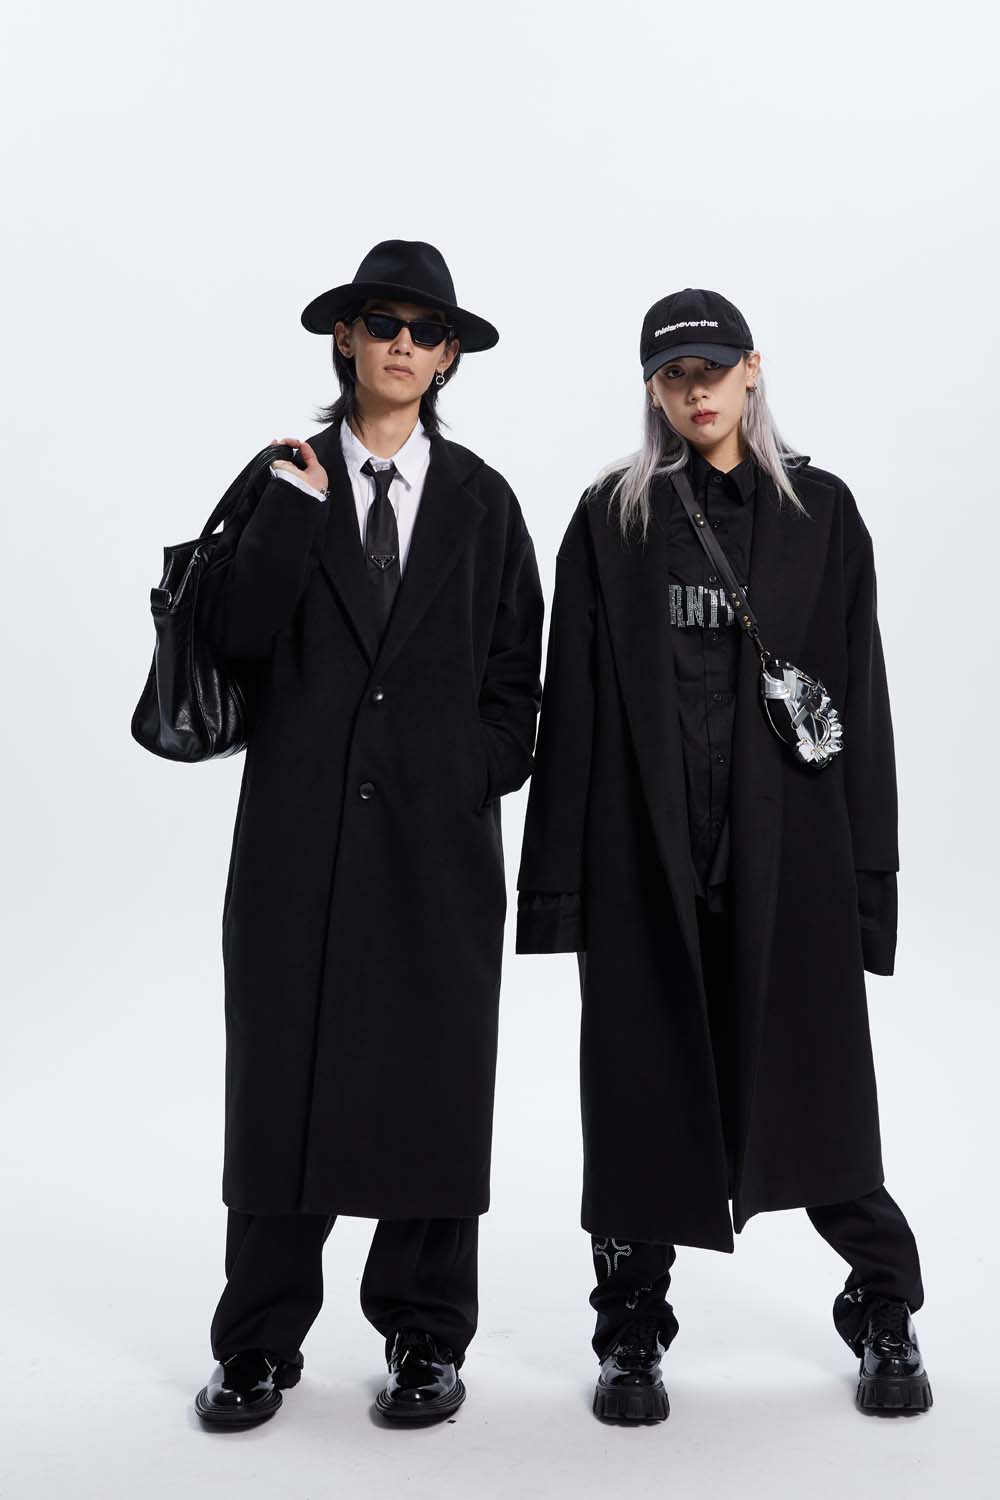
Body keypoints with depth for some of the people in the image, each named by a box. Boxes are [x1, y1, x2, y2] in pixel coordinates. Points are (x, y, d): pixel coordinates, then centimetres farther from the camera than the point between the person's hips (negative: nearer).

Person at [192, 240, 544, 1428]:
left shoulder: (481, 500, 8)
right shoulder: (285, 482, 6)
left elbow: (515, 674, 9)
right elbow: (239, 641, -7)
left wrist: (476, 786, -2)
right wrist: (295, 506, -11)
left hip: (439, 838, 0)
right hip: (301, 828, 0)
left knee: (433, 1081, 5)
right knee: (280, 1075, 5)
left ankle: (425, 1339, 20)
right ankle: (260, 1345, 18)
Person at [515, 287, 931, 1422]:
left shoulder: (819, 511, 6)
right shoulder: (612, 517, 5)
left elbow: (861, 694, 5)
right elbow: (572, 702, 2)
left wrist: (867, 866, -1)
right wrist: (560, 875, -3)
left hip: (786, 841, 0)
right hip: (645, 846, 0)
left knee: (810, 1074, 5)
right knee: (643, 1083, 6)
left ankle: (885, 1313, 25)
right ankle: (632, 1332, 21)